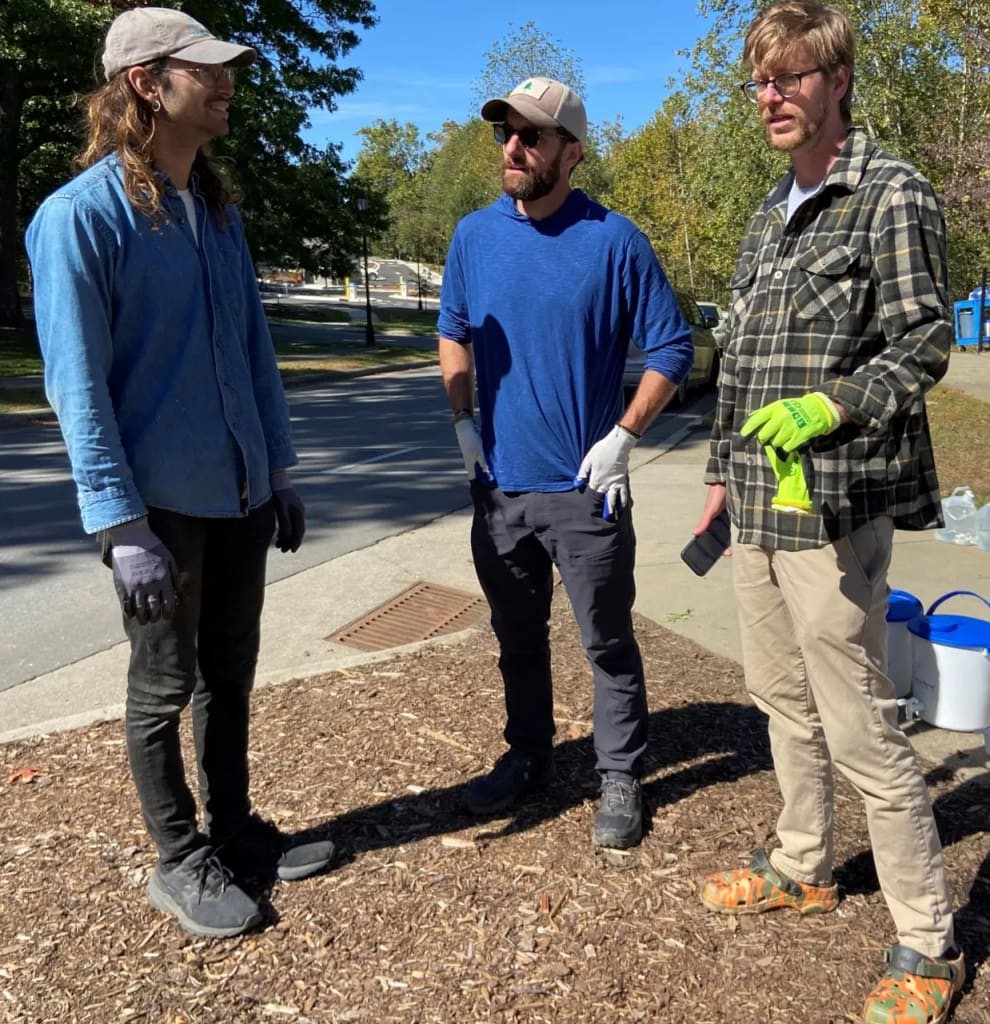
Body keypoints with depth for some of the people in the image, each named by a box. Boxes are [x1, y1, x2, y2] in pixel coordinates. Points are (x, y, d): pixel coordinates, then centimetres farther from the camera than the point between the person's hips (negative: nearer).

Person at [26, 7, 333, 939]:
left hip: (239, 493, 7)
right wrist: (122, 525, -18)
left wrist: (278, 471, 12)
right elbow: (76, 383, -15)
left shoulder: (219, 209, 9)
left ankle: (234, 829, 35)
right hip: (160, 502, -6)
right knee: (165, 686, 9)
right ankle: (180, 862, 27)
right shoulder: (81, 214, -12)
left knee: (229, 672, 17)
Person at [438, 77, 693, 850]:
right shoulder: (475, 235, 3)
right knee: (518, 637, 18)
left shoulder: (614, 242, -9)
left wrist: (623, 437, -12)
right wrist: (463, 420, 5)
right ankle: (527, 757, 36)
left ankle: (621, 778, 25)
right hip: (499, 484, 4)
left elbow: (673, 348, -6)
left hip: (585, 488, -4)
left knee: (608, 642, 8)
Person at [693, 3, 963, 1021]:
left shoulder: (893, 195, -6)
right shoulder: (767, 216, 17)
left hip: (834, 508, -8)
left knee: (858, 727, -3)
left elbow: (923, 344, -11)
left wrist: (831, 407, -26)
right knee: (782, 697, 18)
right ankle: (803, 867, 37)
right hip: (757, 506, 8)